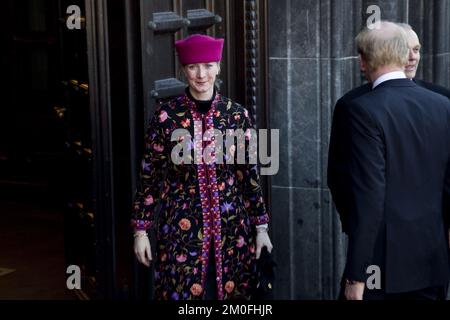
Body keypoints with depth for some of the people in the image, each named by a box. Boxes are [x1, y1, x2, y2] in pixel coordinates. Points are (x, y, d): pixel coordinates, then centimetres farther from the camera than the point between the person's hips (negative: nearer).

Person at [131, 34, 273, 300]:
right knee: (183, 292, 3)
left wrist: (261, 227, 5)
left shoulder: (238, 115, 0)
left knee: (232, 292, 8)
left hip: (231, 230, 2)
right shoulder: (167, 115, -5)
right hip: (181, 231, -2)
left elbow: (250, 175, 6)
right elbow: (150, 177, 0)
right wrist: (141, 229, -1)